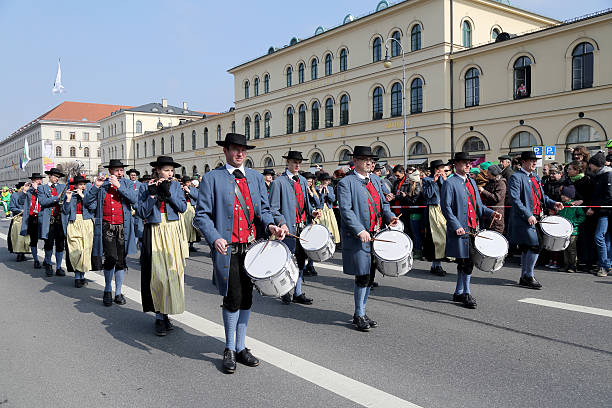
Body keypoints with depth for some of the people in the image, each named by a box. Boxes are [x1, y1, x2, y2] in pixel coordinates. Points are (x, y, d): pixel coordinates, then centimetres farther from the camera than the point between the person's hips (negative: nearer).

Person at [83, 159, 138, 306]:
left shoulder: (128, 184, 8)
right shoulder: (101, 185, 6)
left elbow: (134, 199, -11)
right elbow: (87, 202, -1)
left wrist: (119, 186, -16)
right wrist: (96, 186, -13)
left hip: (123, 227, 2)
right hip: (107, 227, -1)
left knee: (121, 260, 7)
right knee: (111, 258, -12)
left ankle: (118, 293, 21)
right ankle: (107, 290, 9)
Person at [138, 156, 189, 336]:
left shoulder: (175, 185, 8)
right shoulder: (145, 187, 2)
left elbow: (183, 207, -3)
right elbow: (142, 213, -5)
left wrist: (168, 193, -12)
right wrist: (152, 195, -14)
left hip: (173, 233, 3)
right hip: (154, 233, -2)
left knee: (173, 272, 2)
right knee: (157, 274, -6)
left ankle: (165, 313, 15)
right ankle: (159, 317, 2)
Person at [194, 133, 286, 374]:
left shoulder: (256, 178, 13)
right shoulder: (212, 178, 0)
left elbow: (263, 208, 15)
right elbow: (201, 215, -4)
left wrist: (270, 225, -7)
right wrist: (215, 238, -20)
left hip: (252, 247, 4)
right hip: (227, 249, -4)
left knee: (246, 299, 11)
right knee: (233, 298, -6)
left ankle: (240, 347, 27)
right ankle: (230, 349, 16)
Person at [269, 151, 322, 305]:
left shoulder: (303, 180, 16)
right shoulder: (279, 182, -5)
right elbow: (273, 209, -7)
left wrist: (313, 211, 3)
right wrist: (282, 224, -18)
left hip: (303, 227, 6)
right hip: (289, 228, -6)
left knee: (300, 260, 10)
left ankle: (298, 293, 20)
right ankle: (285, 291, 18)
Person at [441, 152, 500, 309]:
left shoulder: (472, 182, 19)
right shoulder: (450, 183, -6)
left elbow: (478, 204, 23)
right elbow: (446, 207, -12)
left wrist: (490, 212, 5)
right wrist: (457, 226, -20)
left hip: (474, 229, 7)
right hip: (460, 230, -7)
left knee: (466, 263, 11)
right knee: (465, 263, -5)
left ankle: (458, 293, 22)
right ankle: (466, 294, 7)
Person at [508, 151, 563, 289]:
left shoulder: (535, 177, 18)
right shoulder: (516, 177, -8)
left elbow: (542, 196, 24)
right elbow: (515, 200, -18)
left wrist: (552, 204, 5)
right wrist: (528, 215, -24)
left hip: (535, 218, 8)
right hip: (523, 219, -8)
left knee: (526, 248, 13)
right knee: (535, 246, -14)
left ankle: (524, 277, 20)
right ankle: (528, 276, -2)